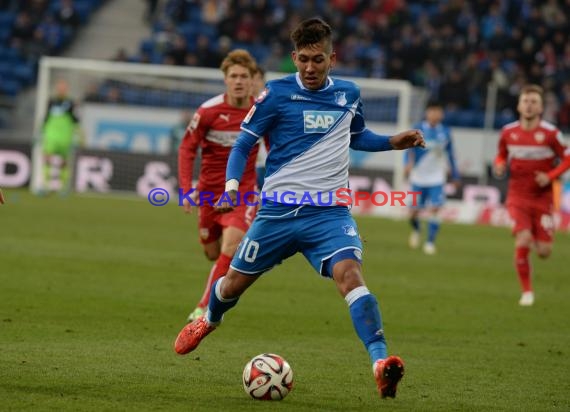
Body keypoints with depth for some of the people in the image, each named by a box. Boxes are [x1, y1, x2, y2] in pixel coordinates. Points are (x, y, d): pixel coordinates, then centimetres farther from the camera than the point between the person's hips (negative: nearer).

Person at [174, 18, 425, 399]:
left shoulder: (349, 95, 7)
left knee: (349, 274, -25)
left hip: (330, 211, 1)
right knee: (235, 282, 12)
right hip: (279, 208, -1)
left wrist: (394, 142, 12)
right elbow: (243, 144, 1)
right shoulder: (277, 93, -5)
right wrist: (232, 186, -15)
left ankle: (381, 362, -38)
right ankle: (208, 321, 49)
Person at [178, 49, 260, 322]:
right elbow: (187, 148, -5)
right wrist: (186, 189, -14)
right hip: (210, 189, 1)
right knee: (212, 253, 9)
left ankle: (205, 308, -14)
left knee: (230, 246, -21)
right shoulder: (209, 111, -13)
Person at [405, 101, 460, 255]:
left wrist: (455, 176, 18)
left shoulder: (445, 132, 3)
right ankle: (416, 230, 36)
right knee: (415, 210, 4)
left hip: (437, 179, 1)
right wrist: (408, 163, -35)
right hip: (419, 177, -1)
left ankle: (430, 242, -7)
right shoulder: (419, 130, -5)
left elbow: (450, 154, 14)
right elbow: (409, 148, -15)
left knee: (434, 209, -14)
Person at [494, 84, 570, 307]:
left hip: (542, 198, -1)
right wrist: (499, 166, -7)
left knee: (544, 252, -2)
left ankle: (540, 239, 39)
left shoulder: (550, 133, -9)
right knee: (522, 243, -19)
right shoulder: (508, 132, -1)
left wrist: (550, 176, -17)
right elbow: (501, 155, 16)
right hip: (517, 197, 1)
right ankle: (527, 292, -1)